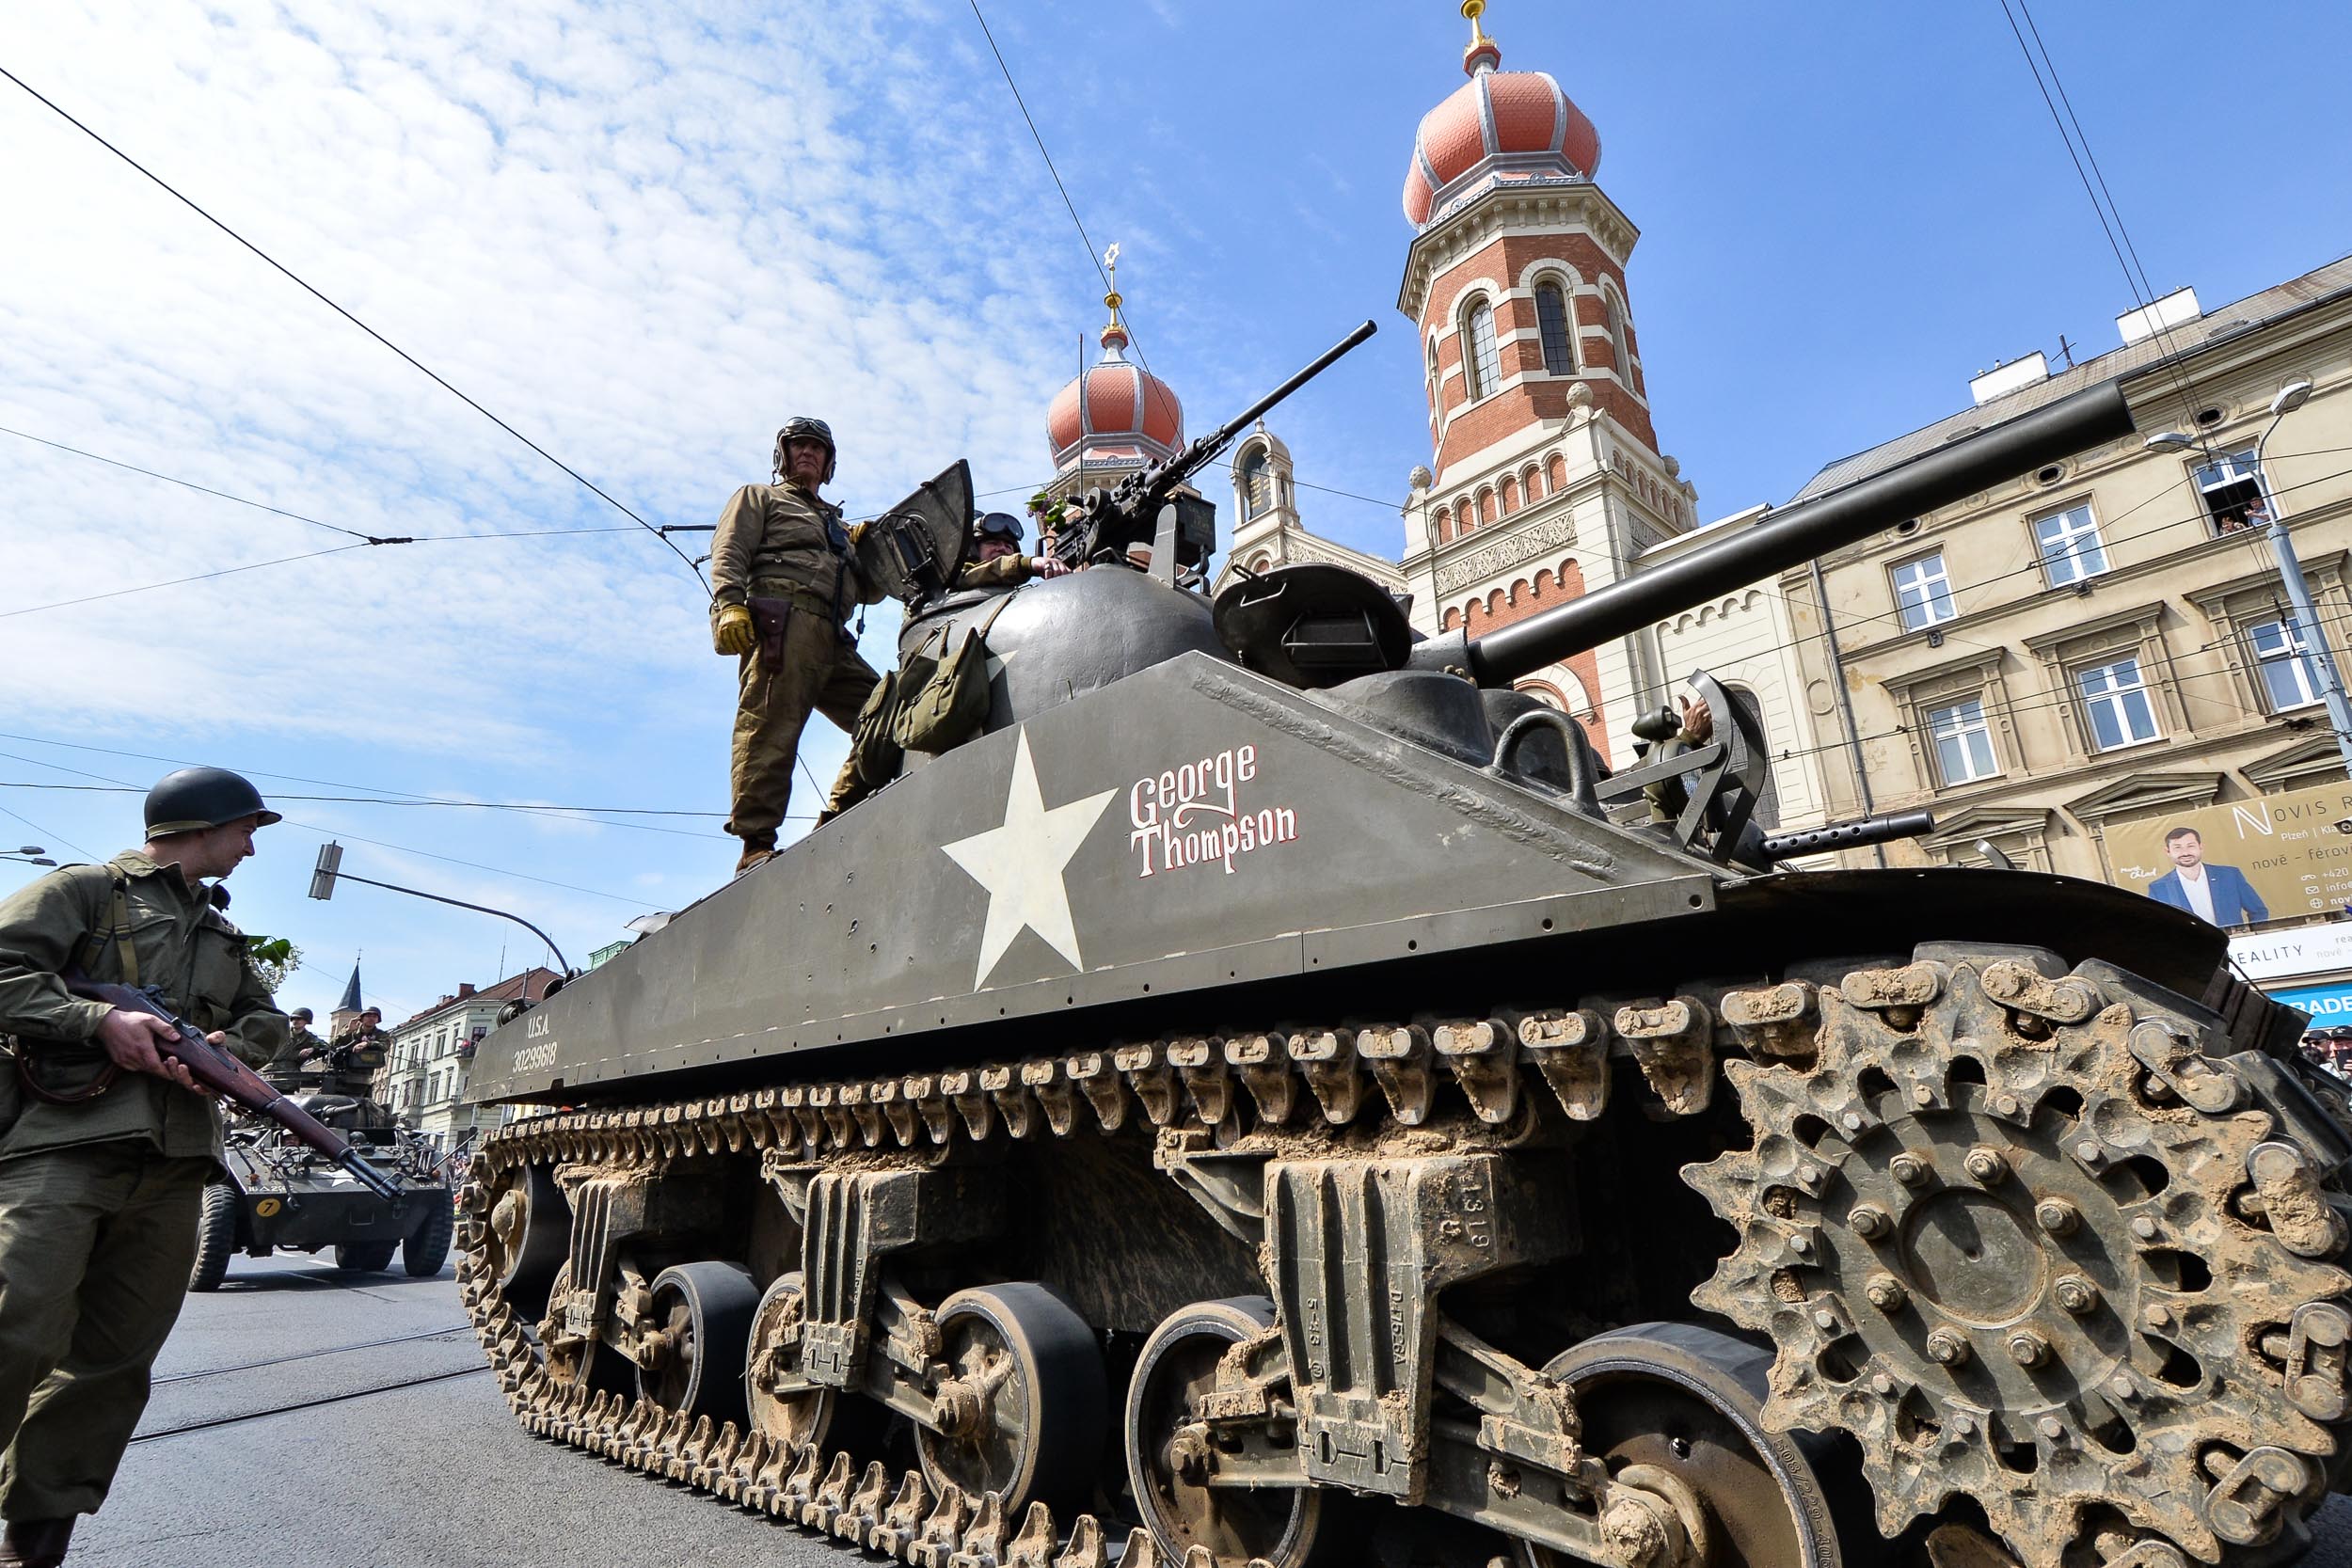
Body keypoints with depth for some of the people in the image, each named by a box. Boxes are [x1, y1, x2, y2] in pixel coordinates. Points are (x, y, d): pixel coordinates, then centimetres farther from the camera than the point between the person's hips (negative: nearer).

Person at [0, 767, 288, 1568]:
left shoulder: (222, 938, 26)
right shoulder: (87, 891, 6)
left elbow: (267, 1018, 26)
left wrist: (232, 1043, 4)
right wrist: (99, 1020, -16)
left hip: (174, 1171, 6)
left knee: (112, 1363, 6)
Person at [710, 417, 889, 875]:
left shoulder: (836, 523, 40)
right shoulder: (759, 498, 23)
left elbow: (869, 591, 33)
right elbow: (729, 554, 5)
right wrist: (730, 604, -14)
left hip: (832, 639, 6)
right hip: (782, 617, -6)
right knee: (770, 725, -19)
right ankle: (756, 845, -25)